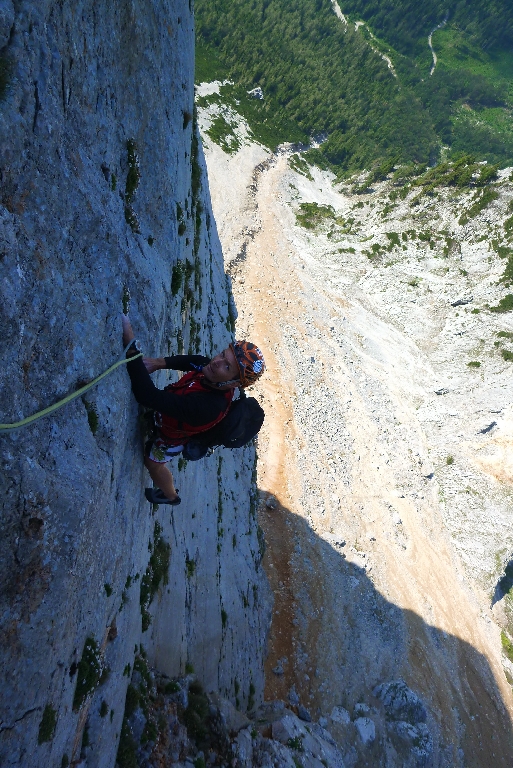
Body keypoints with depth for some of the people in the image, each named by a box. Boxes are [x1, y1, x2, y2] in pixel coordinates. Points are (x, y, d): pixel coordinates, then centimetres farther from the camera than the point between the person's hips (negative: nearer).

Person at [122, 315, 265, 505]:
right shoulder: (213, 371, -29)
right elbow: (193, 360, -5)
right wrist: (160, 362, -21)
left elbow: (149, 396, -56)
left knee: (153, 463, 25)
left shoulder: (205, 406, -51)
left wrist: (130, 346, -58)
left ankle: (170, 495, 54)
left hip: (170, 437, -5)